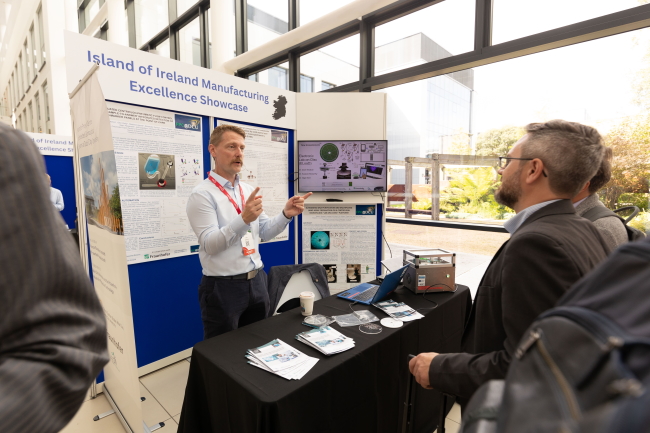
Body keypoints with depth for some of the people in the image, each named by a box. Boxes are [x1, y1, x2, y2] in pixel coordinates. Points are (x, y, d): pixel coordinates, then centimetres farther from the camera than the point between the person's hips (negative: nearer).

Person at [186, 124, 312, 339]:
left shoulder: (249, 190, 7)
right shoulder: (202, 194, -12)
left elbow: (265, 233, 8)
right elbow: (210, 244, -20)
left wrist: (286, 214, -10)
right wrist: (243, 219, -34)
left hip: (256, 281, 6)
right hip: (223, 287, -6)